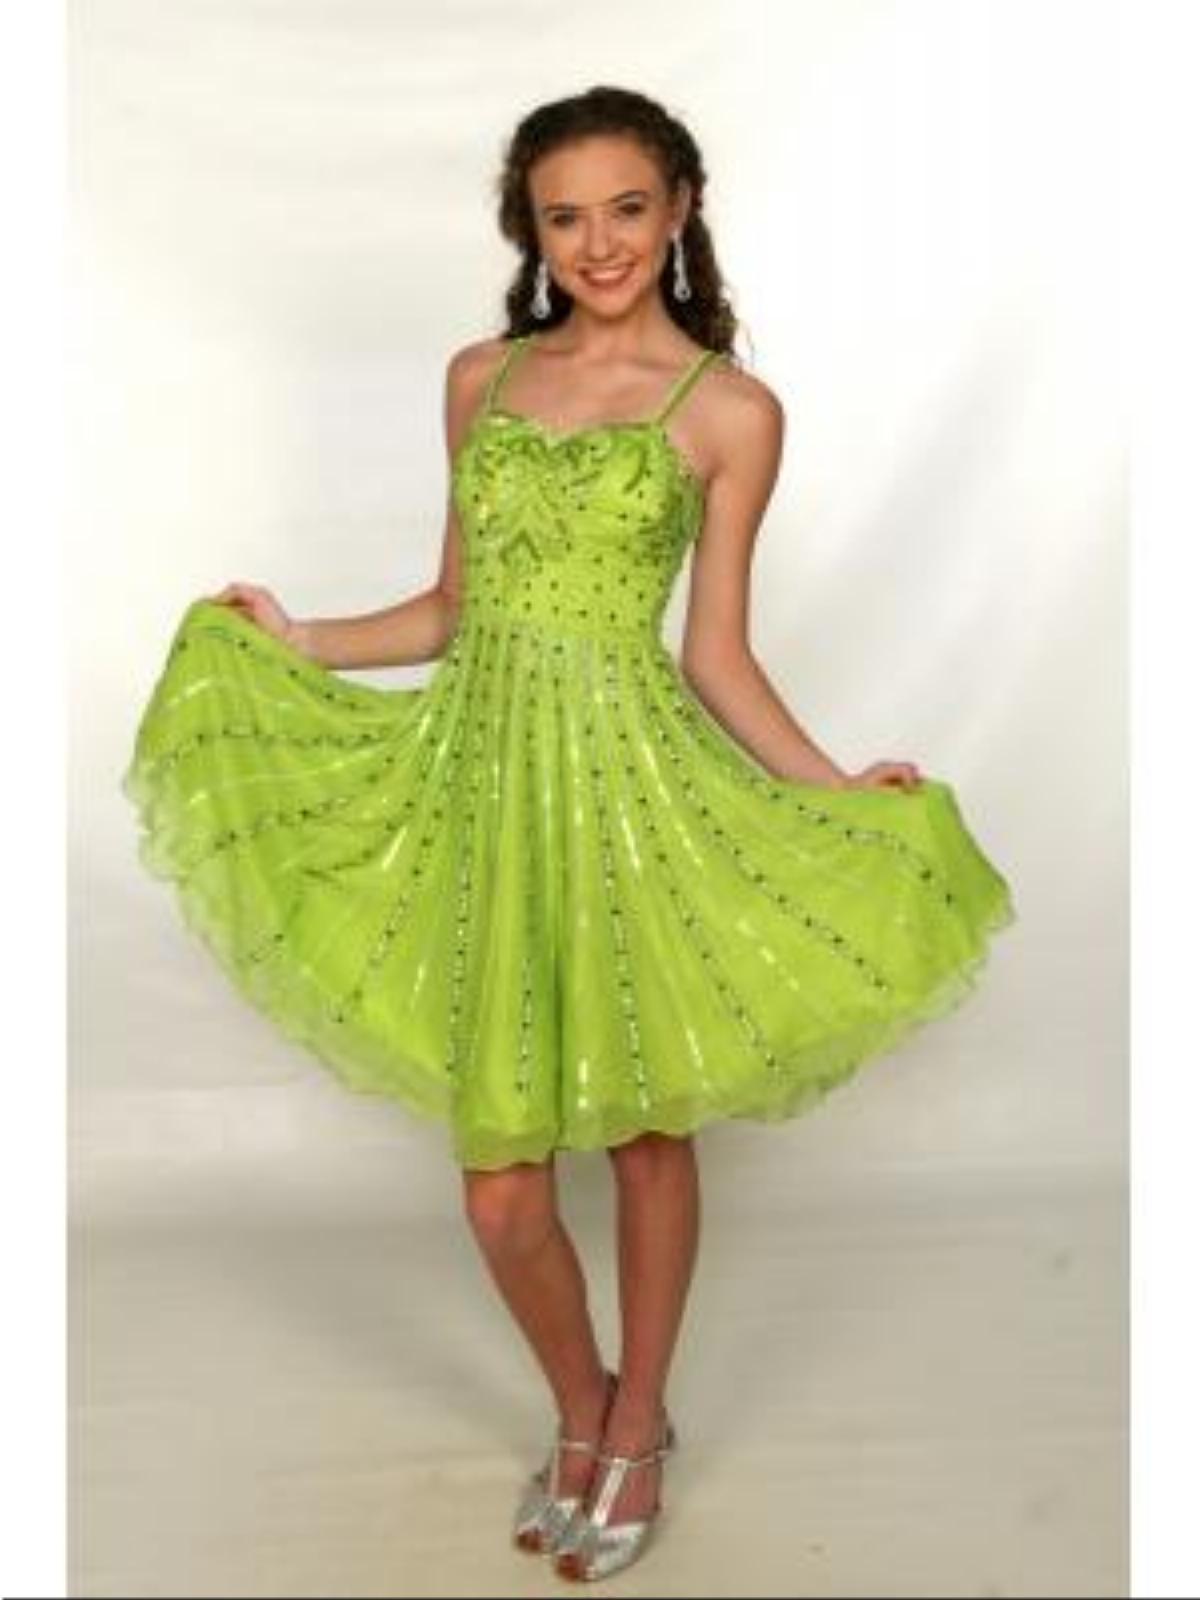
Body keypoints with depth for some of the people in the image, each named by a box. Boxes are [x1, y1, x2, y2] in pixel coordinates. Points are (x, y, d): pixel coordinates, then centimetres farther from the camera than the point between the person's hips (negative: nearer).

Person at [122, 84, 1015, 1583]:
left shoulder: (729, 410, -1)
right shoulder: (480, 378, 10)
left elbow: (714, 655, 0)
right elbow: (454, 610, 15)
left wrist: (837, 789, -10)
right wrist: (292, 640, 8)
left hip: (634, 784, -3)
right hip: (486, 779, 3)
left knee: (646, 1128, 11)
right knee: (499, 1184, 5)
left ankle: (636, 1429, 35)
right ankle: (582, 1414, 34)